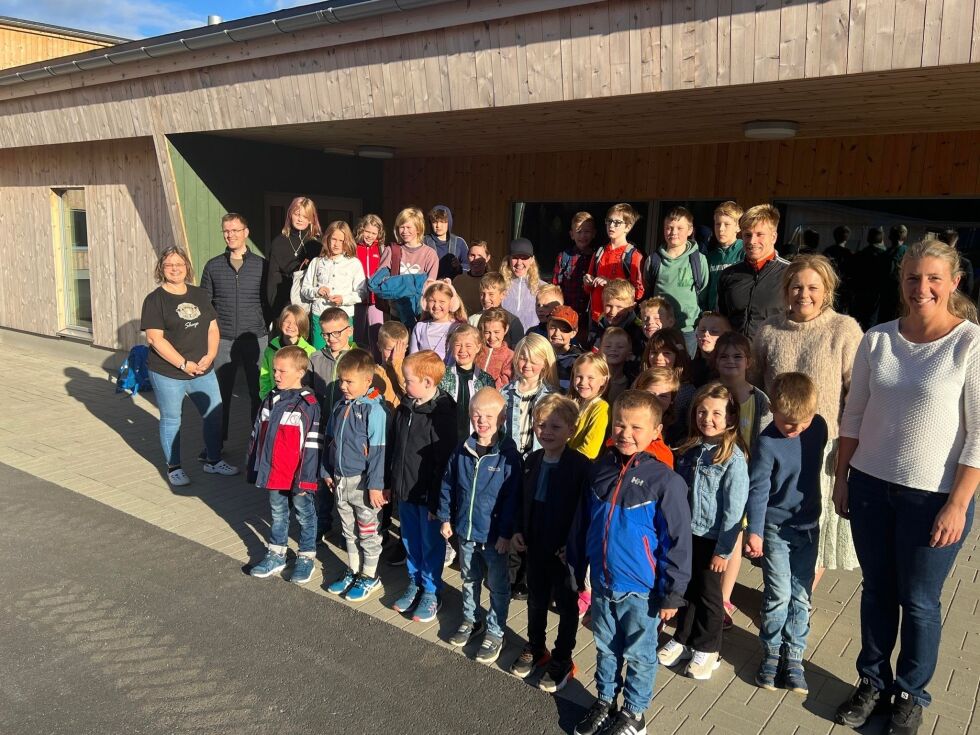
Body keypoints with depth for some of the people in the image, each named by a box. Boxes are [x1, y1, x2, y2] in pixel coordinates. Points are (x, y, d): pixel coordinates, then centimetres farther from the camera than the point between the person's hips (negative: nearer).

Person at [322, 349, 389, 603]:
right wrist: (328, 471, 15)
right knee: (349, 531, 21)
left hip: (363, 482, -7)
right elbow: (330, 441, 14)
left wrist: (376, 485, -20)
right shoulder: (340, 407, 4)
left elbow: (379, 450, -20)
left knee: (368, 532, 10)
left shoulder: (374, 410, -20)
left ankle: (370, 577, 25)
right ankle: (353, 571, 37)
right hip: (340, 480, 7)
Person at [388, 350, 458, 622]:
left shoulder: (443, 413, -21)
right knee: (410, 541, 20)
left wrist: (436, 500, -17)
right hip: (405, 489, 7)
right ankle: (414, 582, 39)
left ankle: (431, 592, 26)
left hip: (429, 494, -7)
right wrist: (389, 482, 13)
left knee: (431, 544, 10)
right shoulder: (405, 407, 2)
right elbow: (393, 446, 12)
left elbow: (444, 461, -19)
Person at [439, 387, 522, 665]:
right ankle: (471, 620, 43)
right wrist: (446, 518, 6)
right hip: (465, 531, 5)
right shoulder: (462, 451, -3)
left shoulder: (508, 455, -18)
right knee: (469, 580, 23)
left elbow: (512, 498, -16)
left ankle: (494, 632, 28)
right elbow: (448, 486, 7)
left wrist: (505, 533, -16)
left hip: (493, 536, -5)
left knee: (498, 586, 12)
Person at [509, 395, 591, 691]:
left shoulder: (581, 466, -19)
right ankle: (535, 649, 42)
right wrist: (517, 530, 1)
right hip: (535, 545, 6)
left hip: (566, 550, -5)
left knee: (566, 605, 13)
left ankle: (562, 661, 29)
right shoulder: (532, 461, 1)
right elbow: (521, 499, 10)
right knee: (536, 600, 22)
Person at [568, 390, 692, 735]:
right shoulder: (600, 470, -3)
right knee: (605, 648, 23)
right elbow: (581, 524, 7)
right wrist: (576, 568, 11)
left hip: (640, 589, -4)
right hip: (602, 584, 5)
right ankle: (605, 702, 44)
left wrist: (672, 593, -11)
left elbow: (677, 542, -15)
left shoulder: (665, 480, -19)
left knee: (639, 654, 16)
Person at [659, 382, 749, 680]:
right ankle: (683, 639, 36)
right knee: (686, 589, 18)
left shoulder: (733, 457, -16)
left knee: (708, 594, 12)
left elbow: (734, 508, -16)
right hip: (685, 533, 5)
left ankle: (707, 649, 30)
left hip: (712, 538, -5)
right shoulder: (689, 449, 2)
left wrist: (724, 550, -15)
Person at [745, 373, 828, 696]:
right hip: (776, 527, -4)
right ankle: (772, 652, 19)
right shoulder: (767, 442, -19)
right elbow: (758, 488, -19)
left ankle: (793, 654, 22)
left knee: (801, 596, 9)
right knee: (778, 595, -1)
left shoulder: (818, 426, -5)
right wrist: (754, 531, -28)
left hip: (808, 525, 4)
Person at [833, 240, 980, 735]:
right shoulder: (877, 340, 1)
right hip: (871, 487, 4)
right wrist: (841, 479, 8)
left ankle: (910, 695, 31)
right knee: (876, 590, 16)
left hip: (935, 496, -3)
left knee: (919, 601, 10)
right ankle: (873, 683, 35)